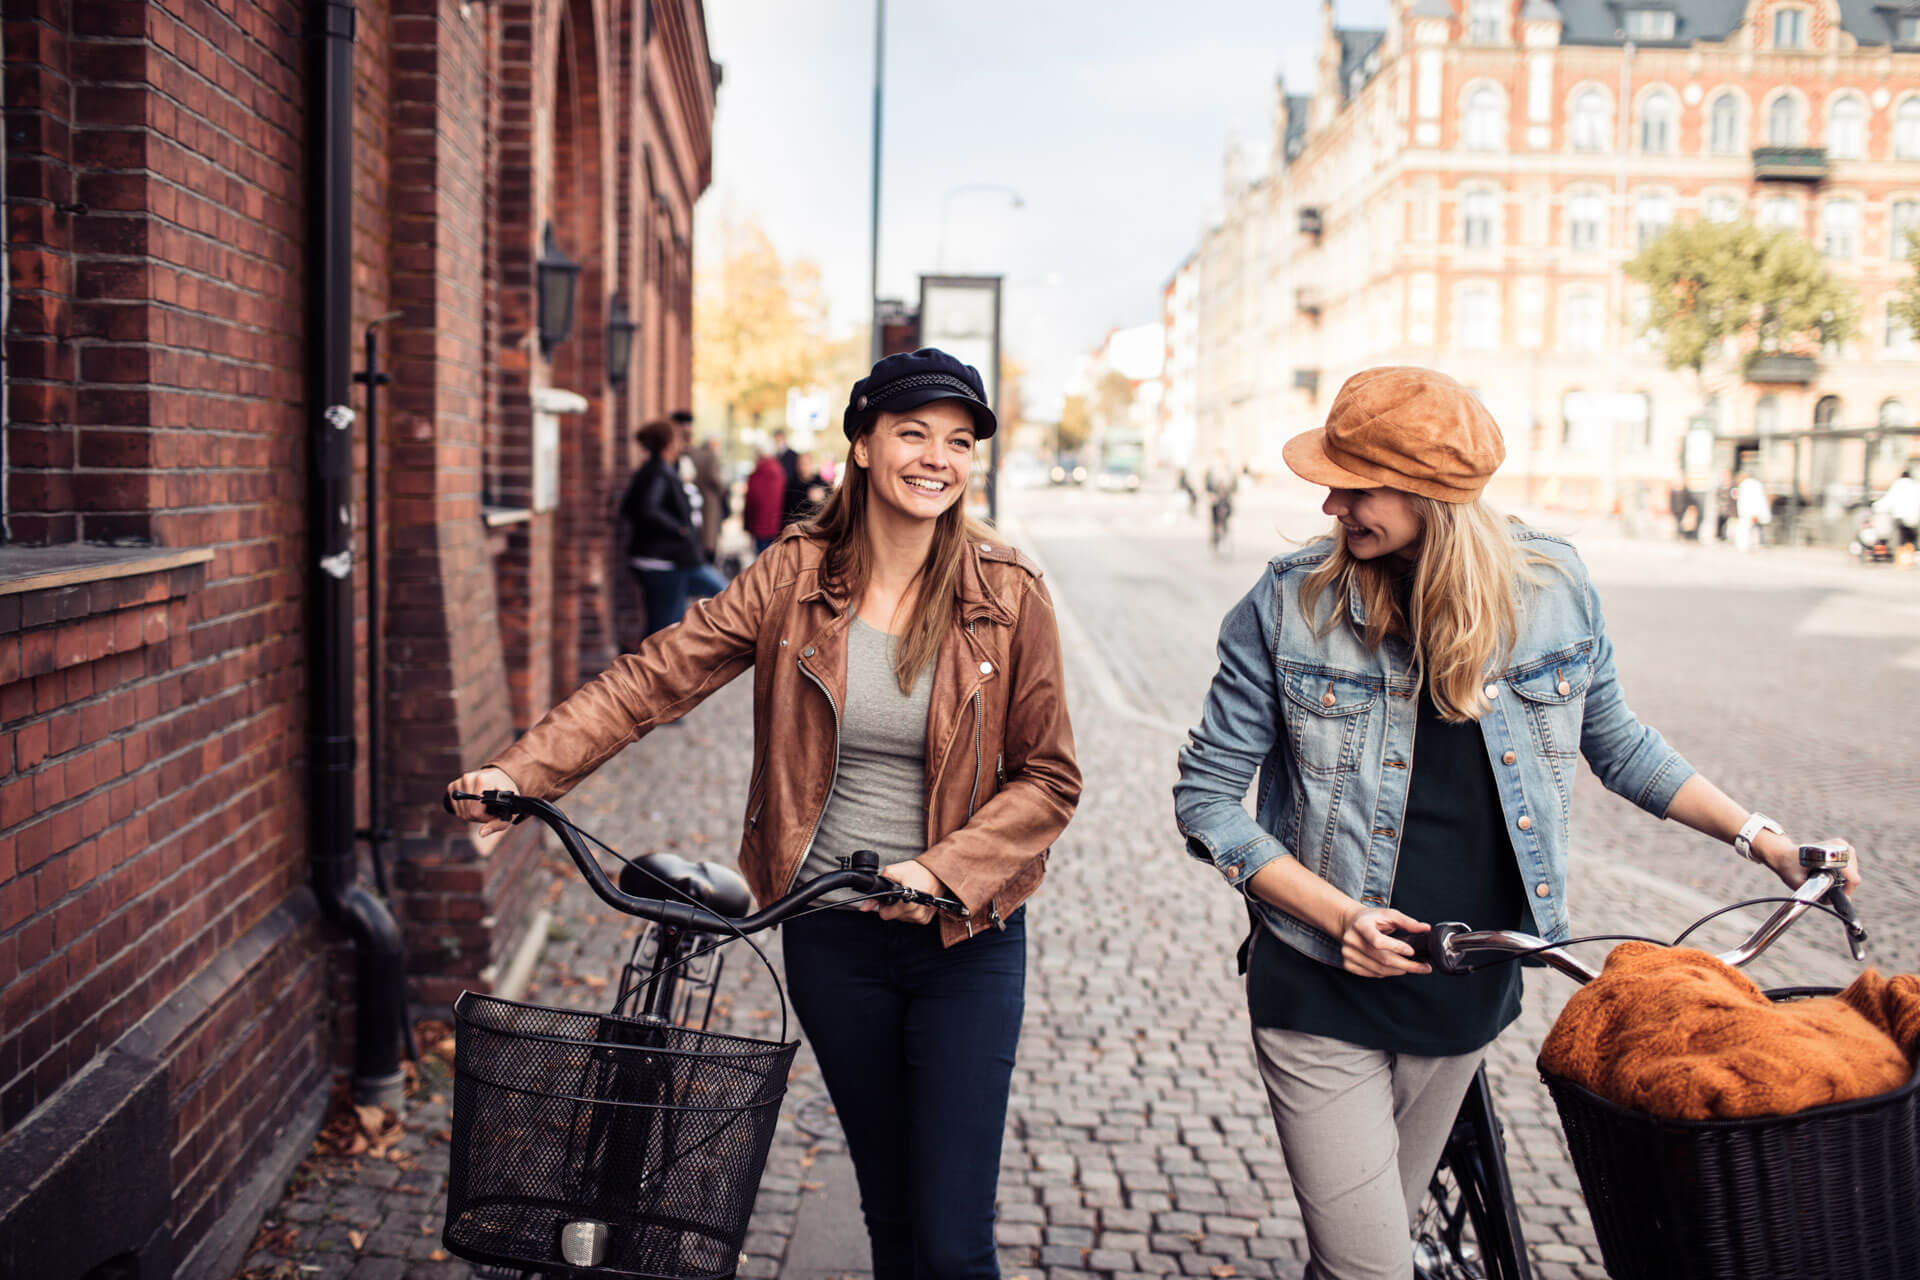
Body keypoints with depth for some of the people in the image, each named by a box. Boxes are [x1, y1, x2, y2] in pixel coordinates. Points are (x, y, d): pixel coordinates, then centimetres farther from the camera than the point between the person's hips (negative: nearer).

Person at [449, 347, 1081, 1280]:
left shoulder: (1008, 594, -7)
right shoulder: (795, 578, -3)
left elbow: (1049, 779, -4)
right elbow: (651, 680, -6)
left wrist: (944, 870, -18)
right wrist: (520, 771, -16)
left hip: (965, 938, -2)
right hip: (831, 934, 2)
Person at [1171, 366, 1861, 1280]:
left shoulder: (1552, 585, -4)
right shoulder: (1289, 604, -12)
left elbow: (1615, 740, 14)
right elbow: (1207, 797, -8)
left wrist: (1756, 835, 10)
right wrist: (1340, 915, -19)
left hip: (1467, 992, 3)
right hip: (1322, 996, -3)